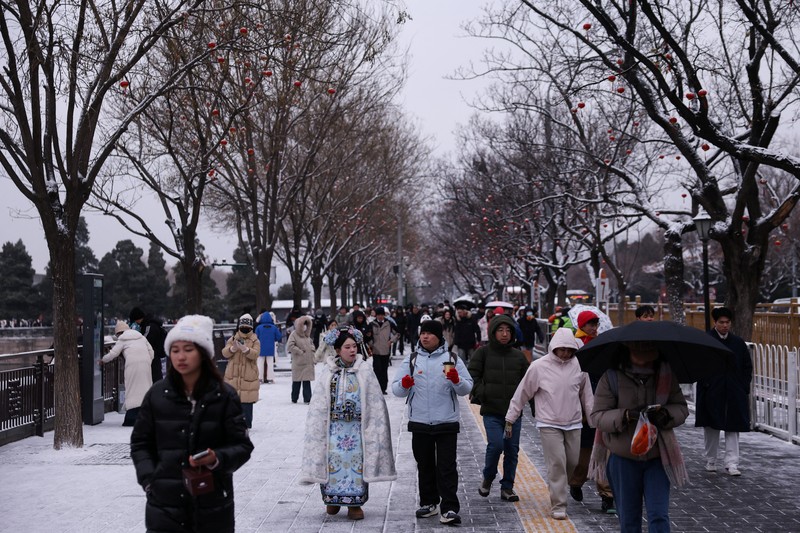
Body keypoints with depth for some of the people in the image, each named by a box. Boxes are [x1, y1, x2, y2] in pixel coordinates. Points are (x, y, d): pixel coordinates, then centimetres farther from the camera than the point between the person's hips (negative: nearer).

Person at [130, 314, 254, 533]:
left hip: (212, 507, -1)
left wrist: (217, 459, -21)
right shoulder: (157, 394, 2)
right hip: (165, 504, 1)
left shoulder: (224, 396, -4)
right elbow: (140, 443, 11)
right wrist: (149, 480, -3)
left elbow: (242, 445, -2)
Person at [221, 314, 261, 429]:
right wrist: (233, 348, -20)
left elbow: (255, 354, -15)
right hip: (233, 375, 3)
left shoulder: (255, 341, 2)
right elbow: (225, 353, 0)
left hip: (248, 375, -3)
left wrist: (245, 349, -33)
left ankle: (247, 423, 8)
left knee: (246, 401, -1)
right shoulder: (232, 339, 10)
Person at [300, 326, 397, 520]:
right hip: (335, 426, 0)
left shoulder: (364, 371, -1)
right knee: (334, 460, 0)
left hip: (357, 426, 0)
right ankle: (332, 499, 20)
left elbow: (374, 402, -1)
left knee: (356, 461, 0)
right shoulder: (328, 372, 0)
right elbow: (319, 404, 2)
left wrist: (373, 428, -5)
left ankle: (355, 503, 12)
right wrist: (319, 429, -1)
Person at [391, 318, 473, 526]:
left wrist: (457, 381, -21)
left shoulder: (452, 359, 2)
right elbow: (396, 389, 2)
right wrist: (404, 385, -20)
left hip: (447, 423, -2)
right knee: (425, 466, 14)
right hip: (419, 423, 2)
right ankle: (428, 503, 27)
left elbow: (467, 388, 0)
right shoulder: (411, 359, 6)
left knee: (447, 467, -2)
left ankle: (449, 509, 0)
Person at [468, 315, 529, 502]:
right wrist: (480, 393, -15)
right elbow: (473, 376, -2)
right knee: (495, 445, -15)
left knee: (512, 449, 6)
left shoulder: (518, 356, 9)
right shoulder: (483, 352, 1)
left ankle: (507, 487, 20)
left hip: (514, 411, 3)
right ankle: (488, 478, 12)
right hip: (491, 411, -3)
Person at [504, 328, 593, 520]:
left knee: (572, 462, 10)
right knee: (557, 463, -7)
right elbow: (522, 394, -2)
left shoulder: (578, 366, 0)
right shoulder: (539, 366, -8)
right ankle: (558, 506, 2)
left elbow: (587, 395, 11)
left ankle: (556, 487, 38)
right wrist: (510, 419, 0)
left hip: (573, 423, 4)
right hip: (549, 424, -4)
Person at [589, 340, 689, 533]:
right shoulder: (611, 376, -11)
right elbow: (597, 416, -12)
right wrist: (626, 415, -30)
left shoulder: (666, 374, -3)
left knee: (659, 517, -3)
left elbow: (682, 408, 4)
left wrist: (666, 415, -19)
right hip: (623, 459, -1)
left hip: (658, 457, 1)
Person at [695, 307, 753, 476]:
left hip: (734, 393, 2)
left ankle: (731, 462, 2)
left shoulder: (738, 343, 7)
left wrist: (744, 387, 3)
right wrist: (706, 384, -12)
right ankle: (710, 460, 20)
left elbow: (747, 366, 12)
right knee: (711, 427, 6)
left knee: (733, 427, -1)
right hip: (712, 393, -2)